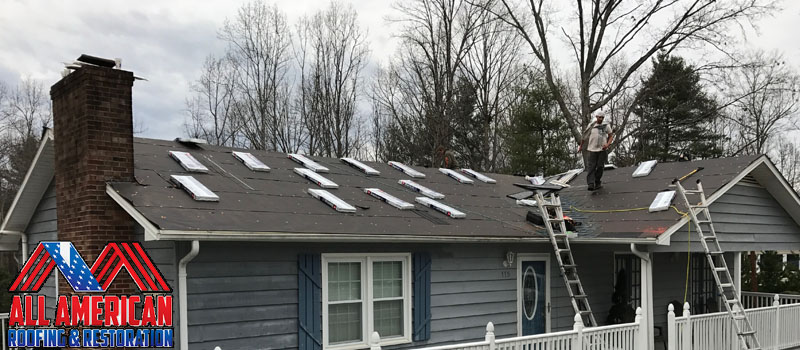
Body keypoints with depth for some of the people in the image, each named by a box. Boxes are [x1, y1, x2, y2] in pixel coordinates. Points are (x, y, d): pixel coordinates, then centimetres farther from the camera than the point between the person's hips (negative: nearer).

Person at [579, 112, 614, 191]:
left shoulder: (606, 126, 6)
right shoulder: (591, 125, 7)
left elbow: (611, 136, 9)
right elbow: (585, 136, 15)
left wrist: (607, 144, -7)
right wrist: (581, 146, 20)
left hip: (602, 150, 1)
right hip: (592, 149, -1)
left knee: (600, 167, 2)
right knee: (591, 167, -9)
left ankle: (597, 182, 19)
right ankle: (591, 184, -16)